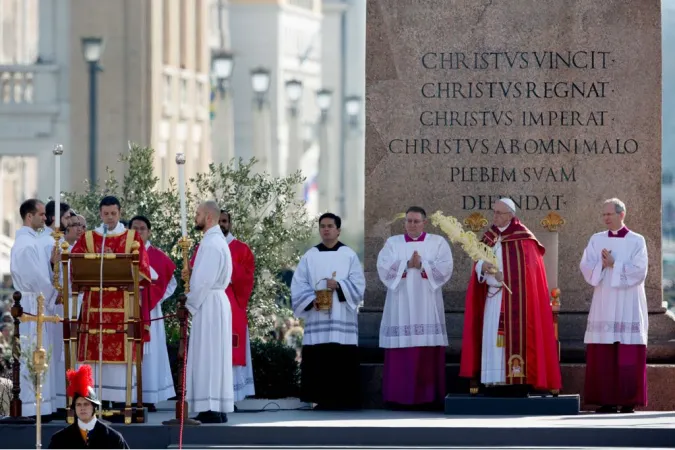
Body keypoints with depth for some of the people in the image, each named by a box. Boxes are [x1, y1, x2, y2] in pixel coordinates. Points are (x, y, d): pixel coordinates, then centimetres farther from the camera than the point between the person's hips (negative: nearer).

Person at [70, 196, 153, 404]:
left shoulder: (133, 238, 9)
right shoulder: (87, 238, 12)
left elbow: (142, 268, 0)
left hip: (124, 303, -1)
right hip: (95, 303, 1)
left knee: (123, 353, -5)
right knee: (96, 352, -4)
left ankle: (123, 399, -5)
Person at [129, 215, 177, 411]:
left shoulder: (158, 256, 4)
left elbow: (170, 282, 7)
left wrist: (155, 299, -4)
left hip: (149, 311, -1)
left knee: (149, 352, -1)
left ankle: (149, 398, 1)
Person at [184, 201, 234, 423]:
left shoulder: (211, 243, -16)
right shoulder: (218, 240, 16)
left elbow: (205, 280, -20)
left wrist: (190, 304, -11)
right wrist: (192, 273, 7)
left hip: (208, 304, -10)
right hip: (216, 301, 10)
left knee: (207, 355, -9)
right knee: (215, 355, 10)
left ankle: (210, 409, -10)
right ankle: (218, 408, 11)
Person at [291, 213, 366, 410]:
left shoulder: (349, 255, 7)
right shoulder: (310, 256, 10)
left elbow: (358, 284, -1)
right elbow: (298, 284, 3)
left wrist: (339, 285, -18)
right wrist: (311, 300, -13)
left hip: (342, 320, -1)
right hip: (317, 320, 1)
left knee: (343, 361, -6)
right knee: (318, 361, -4)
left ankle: (343, 400, -4)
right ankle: (322, 400, 0)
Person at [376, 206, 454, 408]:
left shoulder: (438, 242, 9)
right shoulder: (392, 243, 11)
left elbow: (445, 268, -4)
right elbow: (384, 267, -3)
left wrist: (422, 265, -14)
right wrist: (407, 264, -14)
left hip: (427, 306, -1)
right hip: (401, 306, 1)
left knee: (429, 352, -6)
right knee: (401, 350, -6)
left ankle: (428, 397, -4)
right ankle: (399, 396, -4)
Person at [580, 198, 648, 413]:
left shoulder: (636, 241, 2)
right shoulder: (596, 240, 12)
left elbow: (639, 270, -9)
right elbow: (586, 267, 1)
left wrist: (614, 264, -12)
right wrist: (602, 264, -16)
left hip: (628, 306, -3)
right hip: (603, 305, 3)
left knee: (629, 357, -6)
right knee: (603, 355, -3)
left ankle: (629, 401, -4)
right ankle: (607, 400, -1)